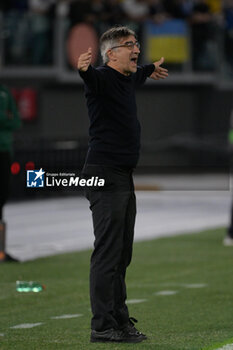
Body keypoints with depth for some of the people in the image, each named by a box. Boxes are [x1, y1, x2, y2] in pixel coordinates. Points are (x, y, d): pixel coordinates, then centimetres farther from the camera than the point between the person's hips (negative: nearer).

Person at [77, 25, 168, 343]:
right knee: (108, 253, -11)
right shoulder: (103, 78, -12)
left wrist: (151, 70, 61)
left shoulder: (128, 78, 15)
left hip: (124, 177, 10)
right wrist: (83, 69, -60)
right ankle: (102, 327, -10)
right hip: (105, 176, -10)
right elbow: (92, 77, -38)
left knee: (122, 255, 13)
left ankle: (120, 320, 20)